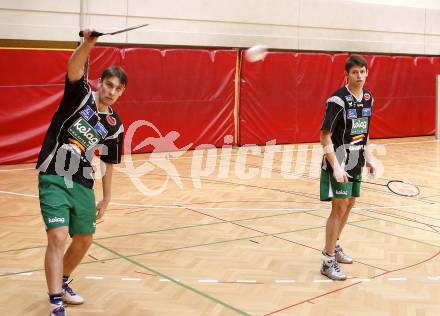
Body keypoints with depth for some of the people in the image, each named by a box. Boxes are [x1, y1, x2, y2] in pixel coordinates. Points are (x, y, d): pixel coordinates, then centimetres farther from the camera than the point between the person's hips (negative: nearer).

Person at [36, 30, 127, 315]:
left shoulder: (115, 126, 6)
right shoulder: (81, 95, -5)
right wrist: (88, 43, -43)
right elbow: (74, 68, -26)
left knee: (84, 239, 13)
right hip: (54, 179, -6)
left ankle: (62, 283, 39)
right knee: (58, 237, -17)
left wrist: (106, 200, 13)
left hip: (83, 184, 6)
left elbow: (109, 166, 13)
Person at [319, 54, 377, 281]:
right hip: (338, 163, -8)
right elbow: (325, 136, -18)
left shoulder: (368, 98, 5)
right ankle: (328, 262, 1)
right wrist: (336, 166, -24)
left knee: (349, 204, 16)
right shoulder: (338, 100, -18)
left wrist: (368, 157, 12)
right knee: (339, 208, -8)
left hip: (356, 163, 8)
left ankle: (333, 246, 35)